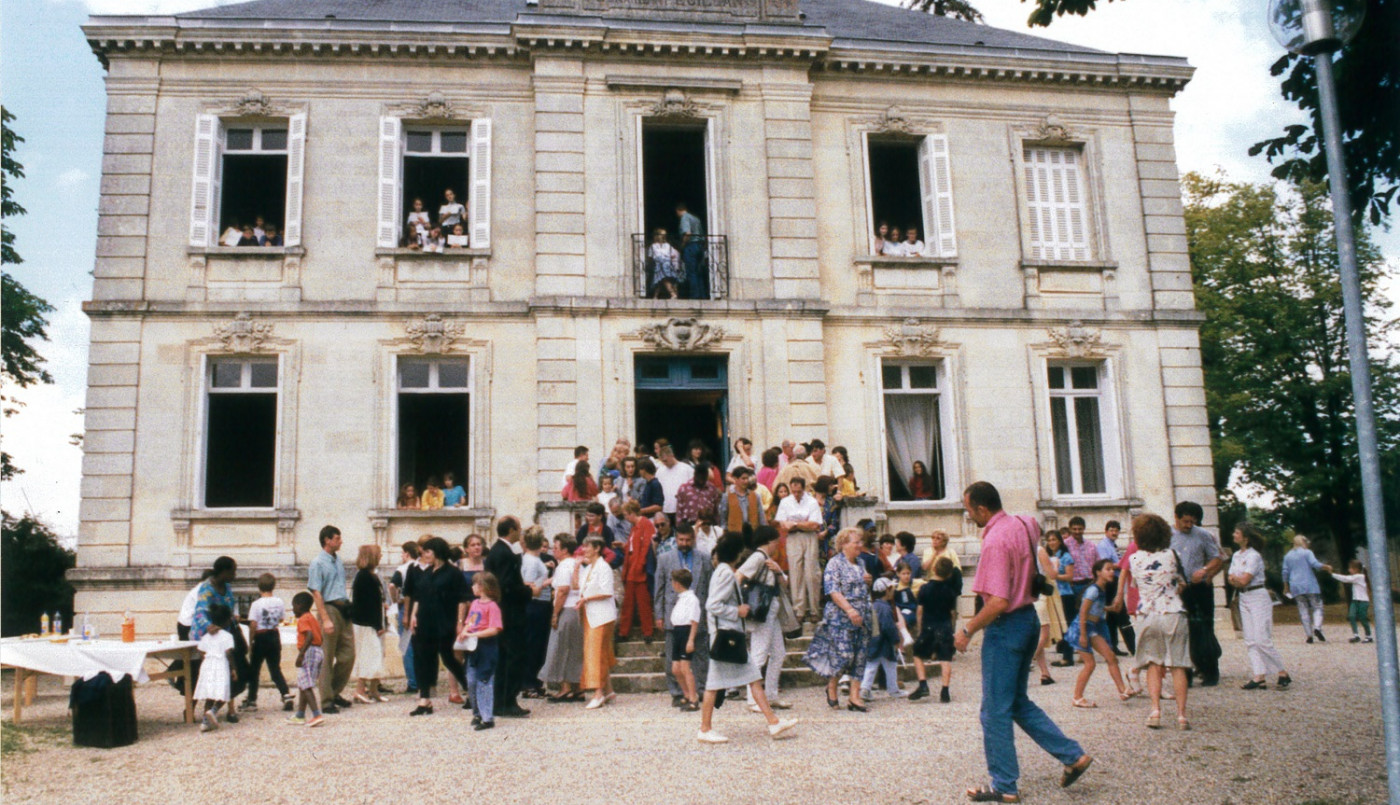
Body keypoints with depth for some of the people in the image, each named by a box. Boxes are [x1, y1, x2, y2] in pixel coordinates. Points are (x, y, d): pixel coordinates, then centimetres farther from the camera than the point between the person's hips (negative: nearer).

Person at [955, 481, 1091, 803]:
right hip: (1028, 618, 9)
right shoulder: (1021, 525, 4)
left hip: (1006, 626, -9)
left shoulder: (995, 541, -22)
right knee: (1019, 703, 20)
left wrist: (967, 630, -16)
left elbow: (998, 602, -26)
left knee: (996, 710, 2)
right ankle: (1073, 755, 18)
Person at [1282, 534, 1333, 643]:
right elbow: (1315, 564, -14)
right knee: (1317, 607, 2)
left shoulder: (1287, 556, 13)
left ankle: (1309, 635, -1)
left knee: (1303, 611, 4)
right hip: (1310, 585, -4)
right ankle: (1317, 628, -21)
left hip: (1295, 587, 4)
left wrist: (1286, 587, 19)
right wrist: (1327, 567, 2)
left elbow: (1285, 573, 13)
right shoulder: (1307, 552, 0)